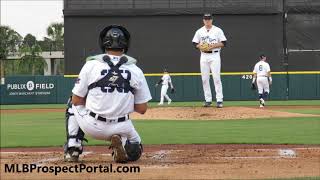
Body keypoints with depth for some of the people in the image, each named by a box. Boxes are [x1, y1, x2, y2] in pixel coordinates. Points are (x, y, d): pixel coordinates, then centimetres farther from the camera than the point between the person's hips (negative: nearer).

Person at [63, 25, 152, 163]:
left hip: (92, 126, 0)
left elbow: (77, 101, 1)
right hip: (122, 128, 0)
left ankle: (72, 150, 15)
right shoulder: (136, 70, -1)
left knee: (73, 105, 30)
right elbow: (142, 109, 1)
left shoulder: (91, 65, -4)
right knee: (134, 151, 29)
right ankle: (122, 142, -8)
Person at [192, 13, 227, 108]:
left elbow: (223, 43, -1)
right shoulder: (199, 31, 10)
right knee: (205, 79, 2)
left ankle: (219, 100, -10)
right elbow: (195, 43, 11)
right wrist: (200, 47, -10)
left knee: (216, 78, -10)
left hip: (214, 55, -3)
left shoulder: (218, 30, 2)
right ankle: (208, 100, 9)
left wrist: (213, 46, -15)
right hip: (204, 56, 3)